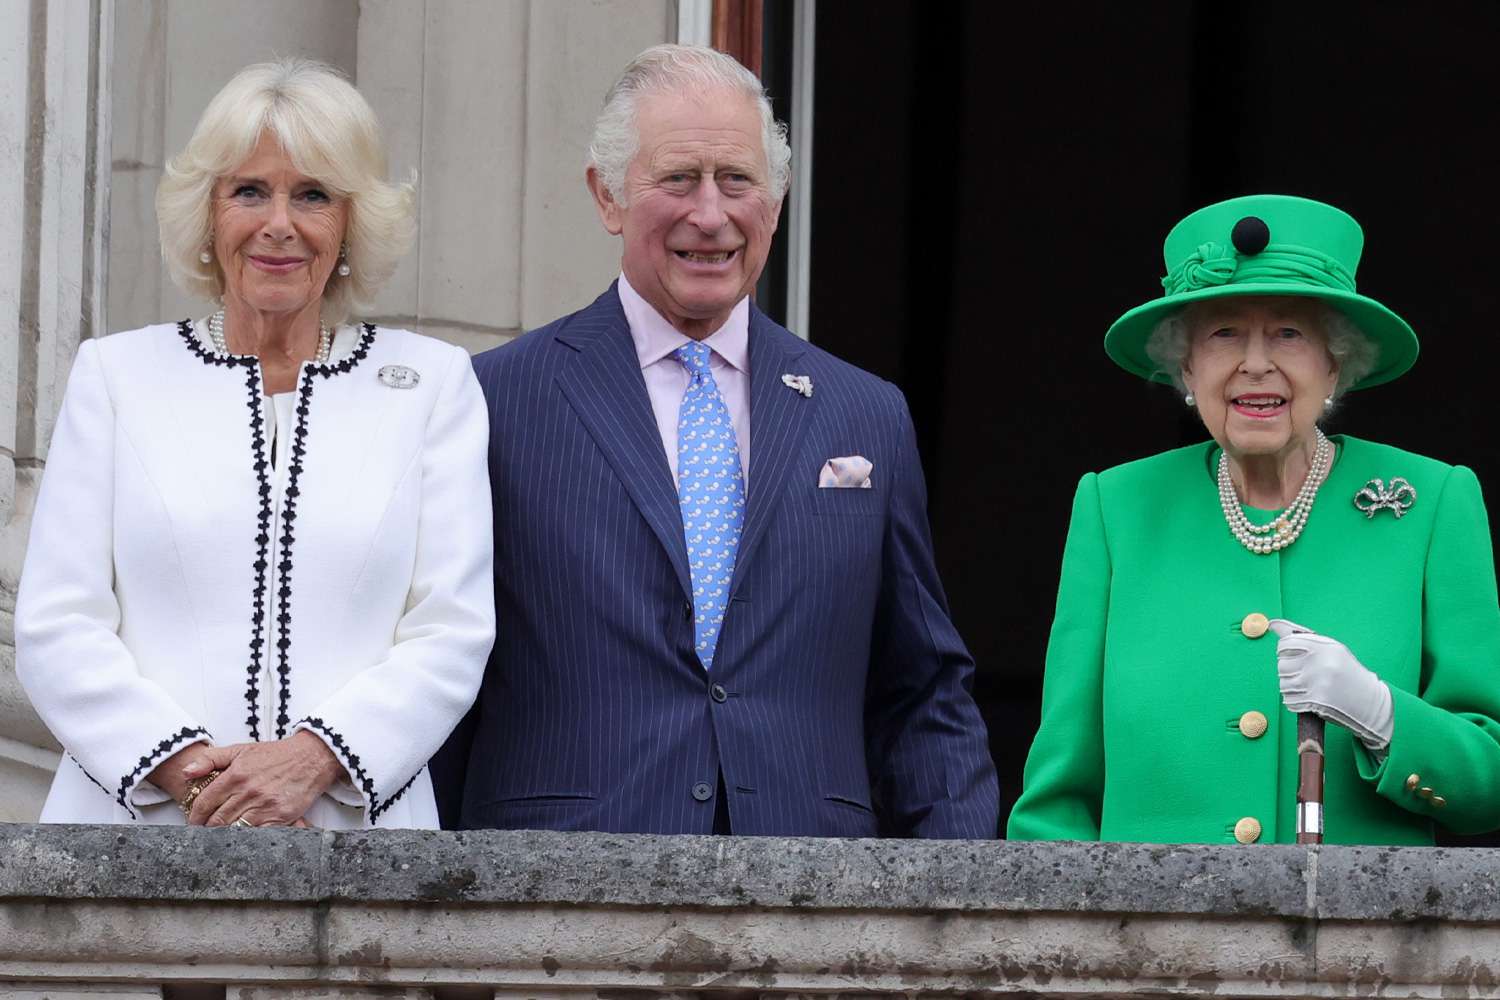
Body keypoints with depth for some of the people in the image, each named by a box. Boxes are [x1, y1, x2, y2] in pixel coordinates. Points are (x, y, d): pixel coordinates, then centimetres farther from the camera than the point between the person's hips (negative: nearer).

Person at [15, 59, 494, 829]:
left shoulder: (432, 382, 8)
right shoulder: (115, 374, 8)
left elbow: (452, 630, 1)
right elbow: (57, 628, 1)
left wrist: (311, 759, -14)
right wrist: (185, 768, -13)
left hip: (355, 825, 0)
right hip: (135, 815, 0)